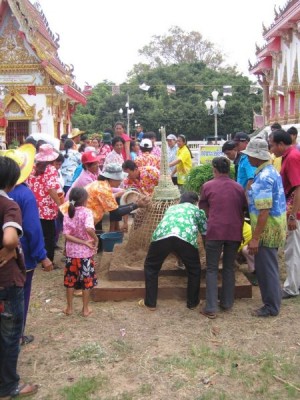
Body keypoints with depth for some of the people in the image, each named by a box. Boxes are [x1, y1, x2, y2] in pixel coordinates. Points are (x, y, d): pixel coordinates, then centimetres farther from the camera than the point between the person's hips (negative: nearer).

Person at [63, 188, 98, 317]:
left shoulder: (67, 214, -2)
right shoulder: (87, 212, -14)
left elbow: (67, 235, -10)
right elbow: (89, 228, -33)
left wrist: (85, 242, -12)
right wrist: (95, 239, -15)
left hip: (71, 252, 4)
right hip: (85, 253, -3)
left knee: (70, 281, 14)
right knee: (86, 281, 10)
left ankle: (69, 308, 24)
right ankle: (85, 309, 18)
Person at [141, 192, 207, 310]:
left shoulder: (171, 208, 41)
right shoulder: (197, 210, 32)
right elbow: (205, 232, 36)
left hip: (162, 236, 2)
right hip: (186, 237, -2)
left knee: (150, 267, 24)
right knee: (194, 270, 24)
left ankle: (150, 303, 27)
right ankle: (193, 302, 34)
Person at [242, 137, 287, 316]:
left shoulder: (263, 177, -23)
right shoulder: (271, 171, 8)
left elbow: (264, 211, -27)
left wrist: (255, 238, -25)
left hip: (268, 228, -10)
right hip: (274, 226, 10)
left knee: (266, 268, 3)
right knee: (268, 266, 20)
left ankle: (272, 307, 16)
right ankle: (272, 300, 34)